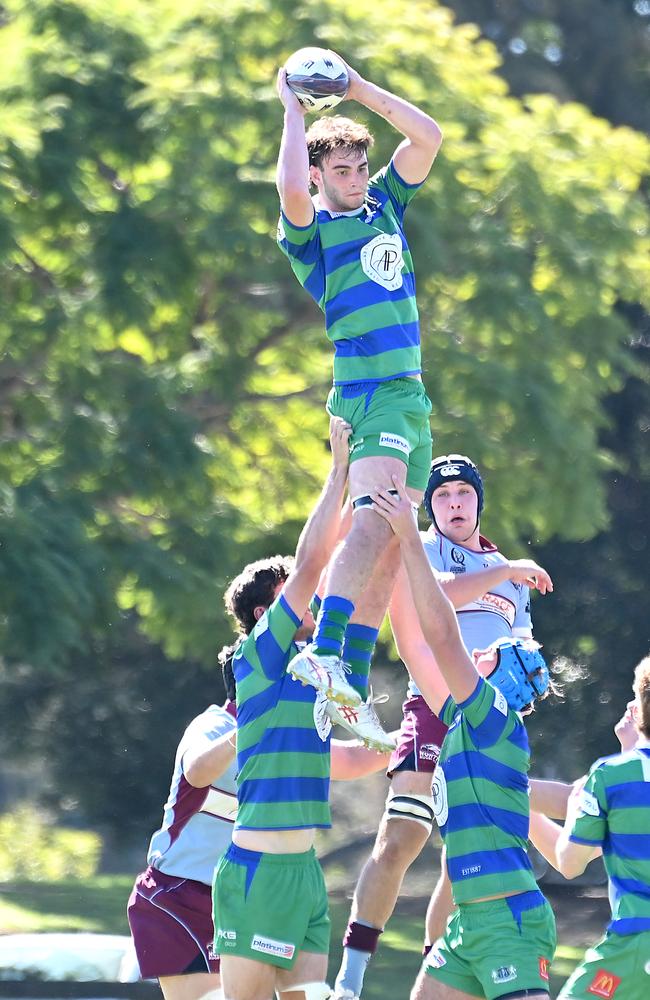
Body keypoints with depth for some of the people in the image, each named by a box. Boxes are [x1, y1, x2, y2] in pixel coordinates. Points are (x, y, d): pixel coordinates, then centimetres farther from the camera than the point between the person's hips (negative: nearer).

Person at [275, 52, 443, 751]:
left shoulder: (385, 203, 17)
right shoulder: (308, 231, -2)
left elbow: (428, 136, 12)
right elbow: (292, 189, -24)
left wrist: (356, 88, 7)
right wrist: (293, 107, -13)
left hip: (413, 398, 7)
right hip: (370, 392, -7)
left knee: (389, 549, 3)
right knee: (373, 524, -27)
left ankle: (355, 690, 2)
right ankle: (323, 654, -37)